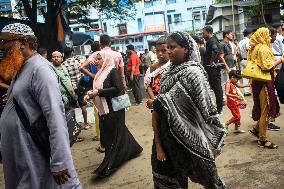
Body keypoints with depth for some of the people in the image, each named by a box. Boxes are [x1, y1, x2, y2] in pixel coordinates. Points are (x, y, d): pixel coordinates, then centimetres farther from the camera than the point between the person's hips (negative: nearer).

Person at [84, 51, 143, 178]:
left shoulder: (113, 71, -11)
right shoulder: (100, 73, 11)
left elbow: (117, 88, -21)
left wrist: (98, 92, -20)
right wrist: (90, 95, -2)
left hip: (114, 108, -8)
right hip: (104, 109, 8)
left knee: (113, 135, -1)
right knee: (106, 133, 16)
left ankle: (107, 167, 5)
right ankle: (132, 149, 34)